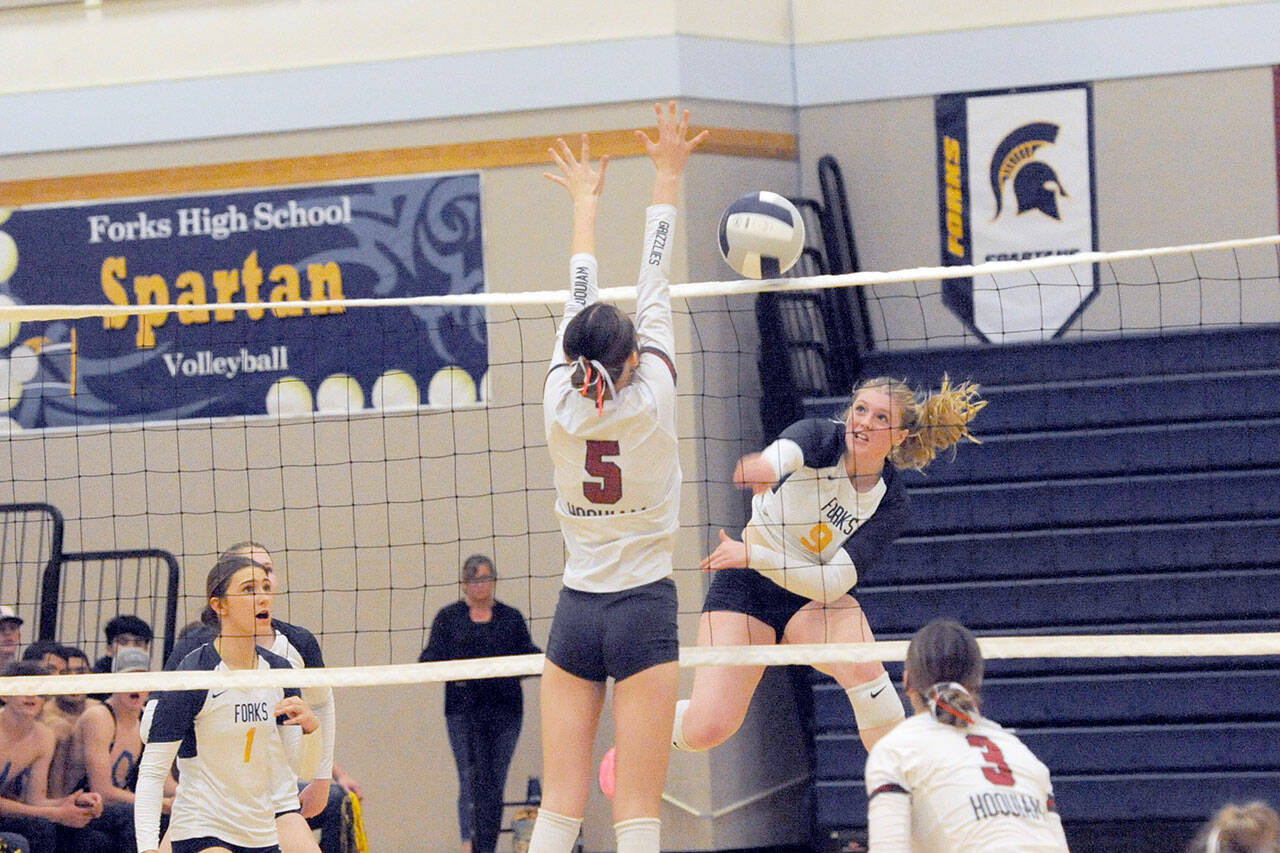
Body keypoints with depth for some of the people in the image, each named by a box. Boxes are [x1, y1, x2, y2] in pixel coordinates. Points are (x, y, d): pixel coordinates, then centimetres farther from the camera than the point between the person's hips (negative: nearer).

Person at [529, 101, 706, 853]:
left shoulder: (562, 401, -3)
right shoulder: (650, 401, -9)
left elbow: (581, 299, 11)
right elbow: (655, 287, -1)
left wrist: (586, 203, 24)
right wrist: (669, 178, 7)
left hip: (576, 613, 3)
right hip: (643, 607, -3)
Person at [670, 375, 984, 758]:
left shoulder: (890, 504, -14)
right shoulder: (822, 436, -18)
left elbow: (834, 582, -20)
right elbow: (788, 449, -45)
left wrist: (754, 556, -29)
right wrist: (768, 464, -70)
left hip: (815, 597, 1)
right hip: (744, 583, -1)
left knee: (861, 666, -33)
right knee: (707, 729, -14)